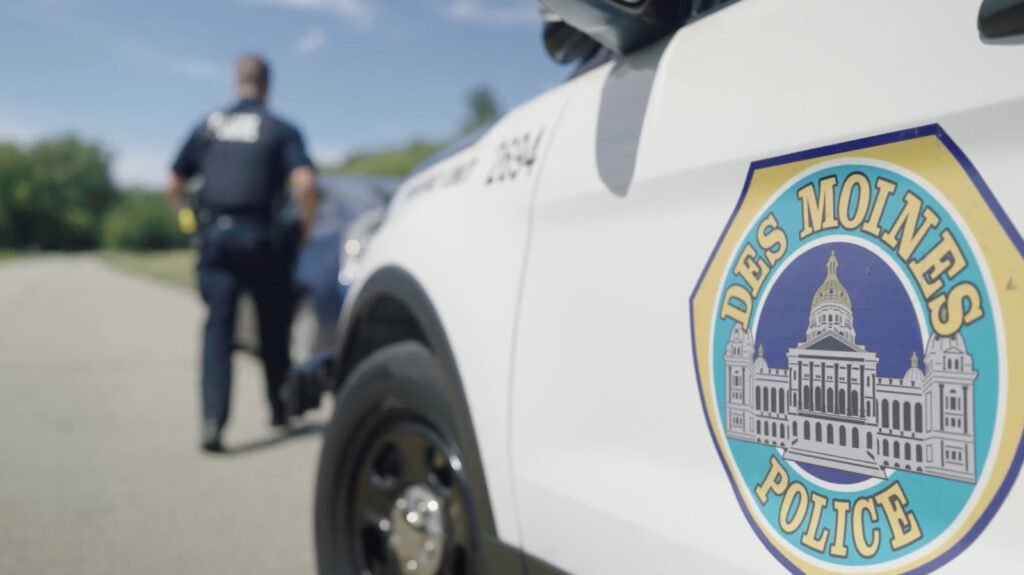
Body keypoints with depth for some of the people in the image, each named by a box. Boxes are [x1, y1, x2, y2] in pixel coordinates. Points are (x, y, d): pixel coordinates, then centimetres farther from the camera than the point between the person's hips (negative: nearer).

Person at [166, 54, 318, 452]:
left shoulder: (208, 126, 12)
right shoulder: (281, 130, 2)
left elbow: (173, 185, 13)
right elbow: (305, 183, -15)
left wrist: (190, 216, 27)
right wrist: (304, 225, -1)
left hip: (215, 237, 2)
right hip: (262, 239, -2)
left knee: (218, 329, 2)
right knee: (273, 329, 13)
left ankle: (212, 420, -12)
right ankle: (279, 410, 26)